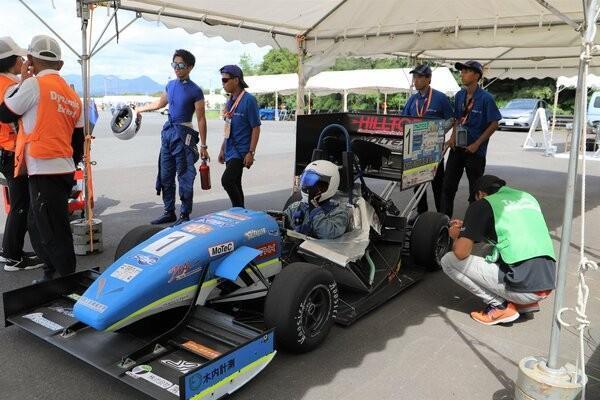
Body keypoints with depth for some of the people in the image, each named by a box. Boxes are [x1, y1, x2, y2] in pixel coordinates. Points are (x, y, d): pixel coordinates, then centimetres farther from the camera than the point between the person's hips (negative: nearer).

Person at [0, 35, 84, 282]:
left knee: (54, 235, -1)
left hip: (44, 171, -8)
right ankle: (53, 276, 30)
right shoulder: (72, 95, 14)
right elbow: (78, 140, 17)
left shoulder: (34, 84, -8)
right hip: (64, 170, 8)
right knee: (38, 227, 20)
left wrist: (22, 81, 12)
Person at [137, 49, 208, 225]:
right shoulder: (171, 85, 12)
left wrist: (203, 146, -12)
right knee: (165, 176, 12)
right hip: (167, 132, 7)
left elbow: (201, 119, -9)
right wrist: (140, 109, 39)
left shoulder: (195, 91, -8)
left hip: (183, 135, -7)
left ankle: (185, 215, 6)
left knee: (184, 178, -4)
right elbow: (160, 103, 29)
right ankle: (169, 212, 22)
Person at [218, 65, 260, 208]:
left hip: (241, 151, -8)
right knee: (235, 184, 11)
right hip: (230, 151, 8)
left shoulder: (249, 100, -10)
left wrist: (251, 152, -17)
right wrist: (222, 150, 20)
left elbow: (256, 128, -12)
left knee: (227, 180, -20)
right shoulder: (230, 101, 13)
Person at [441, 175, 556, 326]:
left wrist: (457, 237, 17)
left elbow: (461, 252, -7)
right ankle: (526, 304, 16)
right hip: (549, 285, 8)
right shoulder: (528, 197, 20)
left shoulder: (482, 205, 0)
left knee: (449, 261, 4)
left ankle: (500, 306, 2)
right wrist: (466, 227, 34)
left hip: (522, 286, -7)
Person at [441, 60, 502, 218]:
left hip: (475, 150, -5)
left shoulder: (486, 98, -12)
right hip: (457, 147, 5)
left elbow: (494, 124, -10)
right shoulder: (459, 96, 5)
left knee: (475, 189, 7)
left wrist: (477, 144, -14)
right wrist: (453, 137, 1)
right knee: (448, 185, 6)